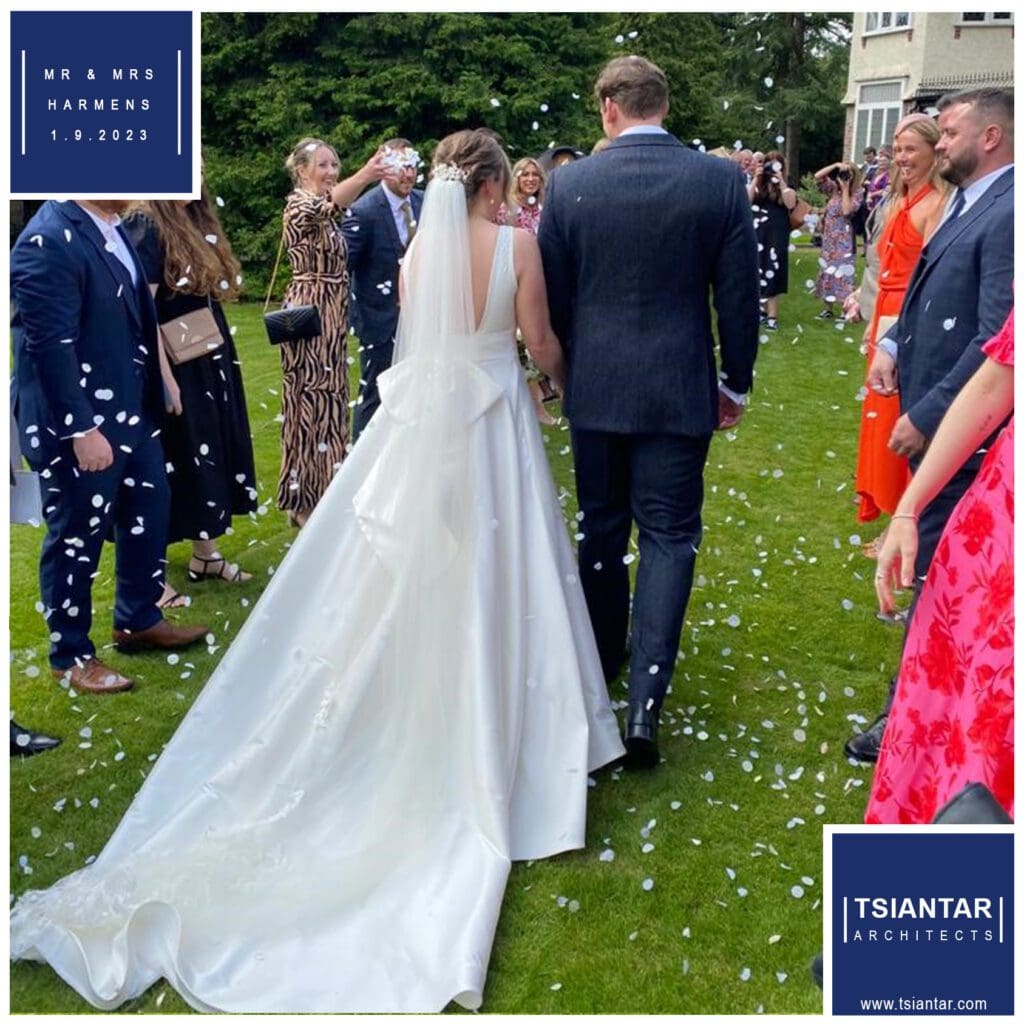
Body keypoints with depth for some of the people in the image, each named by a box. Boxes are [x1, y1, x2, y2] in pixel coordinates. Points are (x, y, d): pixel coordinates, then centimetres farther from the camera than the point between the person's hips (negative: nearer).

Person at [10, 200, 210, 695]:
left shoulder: (108, 224, 4)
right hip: (80, 422, -9)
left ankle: (138, 621, 41)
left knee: (147, 514, 20)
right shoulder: (49, 242, -23)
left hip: (130, 409, 9)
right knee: (76, 539, 7)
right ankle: (71, 655, 26)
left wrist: (156, 387, 17)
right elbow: (50, 347, -24)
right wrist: (81, 430, -23)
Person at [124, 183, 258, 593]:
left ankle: (205, 554, 29)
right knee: (172, 462, 0)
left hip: (212, 363, 8)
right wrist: (165, 379, -23)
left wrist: (224, 360, 14)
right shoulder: (147, 228, -15)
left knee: (210, 454, 15)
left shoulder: (199, 222, 9)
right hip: (177, 367, -8)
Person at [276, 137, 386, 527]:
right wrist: (363, 176, -51)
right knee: (309, 399, -4)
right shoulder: (299, 203, -14)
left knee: (329, 399, 13)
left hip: (332, 315, 9)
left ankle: (325, 490, 23)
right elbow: (326, 205, -37)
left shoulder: (329, 214, 14)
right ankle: (304, 499, 4)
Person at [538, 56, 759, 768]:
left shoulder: (570, 184, -4)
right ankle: (645, 701, -3)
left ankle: (603, 663, 34)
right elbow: (740, 295, -4)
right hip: (679, 390, -1)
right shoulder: (720, 181, -6)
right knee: (669, 536, 5)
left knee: (602, 528, 17)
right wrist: (736, 383, 8)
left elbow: (551, 295, 2)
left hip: (594, 388, 2)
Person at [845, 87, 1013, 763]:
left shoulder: (1006, 213, -19)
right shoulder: (969, 204, 12)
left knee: (934, 568, -1)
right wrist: (892, 343, 3)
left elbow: (996, 338, -24)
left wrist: (927, 415, -20)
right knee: (933, 560, 22)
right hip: (930, 411, 10)